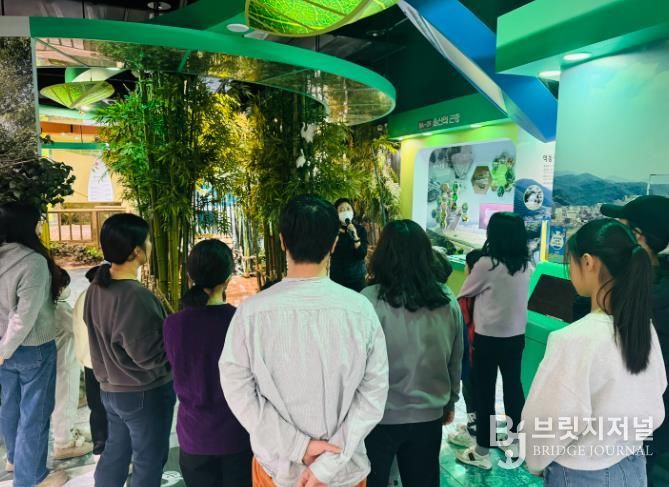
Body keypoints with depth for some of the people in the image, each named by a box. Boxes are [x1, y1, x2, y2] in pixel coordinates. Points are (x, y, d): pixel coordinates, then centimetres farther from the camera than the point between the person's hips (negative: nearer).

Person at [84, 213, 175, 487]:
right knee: (149, 460, 11)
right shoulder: (135, 296, -29)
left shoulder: (97, 287, -2)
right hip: (144, 393, -8)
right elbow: (150, 356, -25)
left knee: (115, 451, 24)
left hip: (111, 388, 8)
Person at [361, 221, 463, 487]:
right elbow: (456, 361, 5)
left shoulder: (370, 300, -20)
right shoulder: (448, 301, -5)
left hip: (379, 415, -4)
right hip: (429, 414, 4)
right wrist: (450, 402, 20)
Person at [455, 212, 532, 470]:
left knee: (484, 391, 5)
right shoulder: (525, 265, 0)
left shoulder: (487, 264, -17)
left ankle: (482, 451, 16)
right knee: (513, 386, 18)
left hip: (489, 337, -6)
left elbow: (465, 293, -3)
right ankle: (516, 442, 33)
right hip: (516, 335, 6)